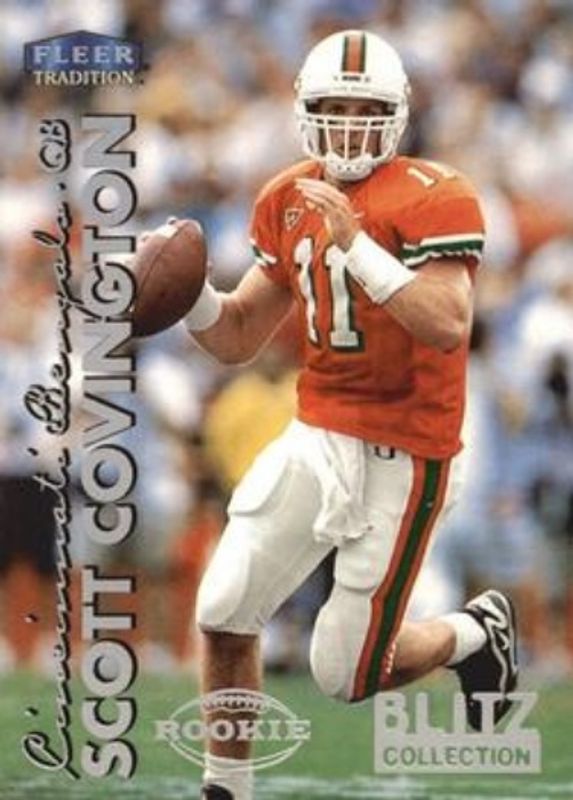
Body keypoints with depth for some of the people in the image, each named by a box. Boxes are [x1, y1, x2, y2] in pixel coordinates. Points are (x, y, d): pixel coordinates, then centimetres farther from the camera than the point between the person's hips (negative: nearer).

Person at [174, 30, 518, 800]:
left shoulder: (431, 199, -15)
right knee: (224, 615, -3)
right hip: (318, 437, 6)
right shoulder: (291, 202, 6)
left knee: (347, 674, -3)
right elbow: (239, 337, 12)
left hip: (402, 454, -6)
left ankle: (475, 634, 26)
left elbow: (449, 327, -28)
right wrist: (190, 293, -9)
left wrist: (355, 244, -31)